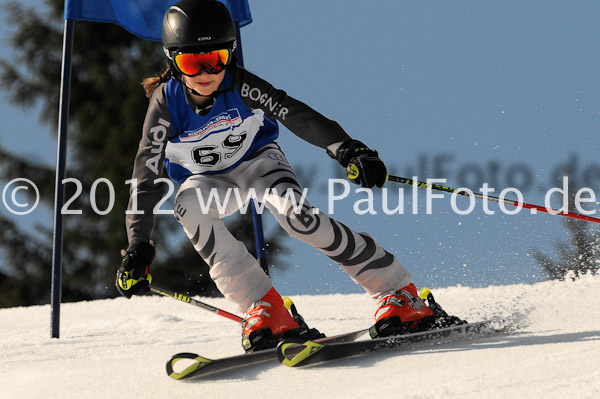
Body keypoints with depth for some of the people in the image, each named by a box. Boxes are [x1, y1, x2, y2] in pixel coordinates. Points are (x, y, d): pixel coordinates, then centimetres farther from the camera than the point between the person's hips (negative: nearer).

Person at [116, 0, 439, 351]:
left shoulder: (239, 85, -27)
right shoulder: (167, 103, -26)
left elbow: (296, 115, -33)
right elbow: (147, 177, -25)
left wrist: (349, 150, -48)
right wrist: (138, 247, -31)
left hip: (256, 160, -1)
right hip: (208, 180, 1)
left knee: (293, 212, -31)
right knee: (189, 205, -34)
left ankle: (400, 294, -22)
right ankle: (265, 310, -30)